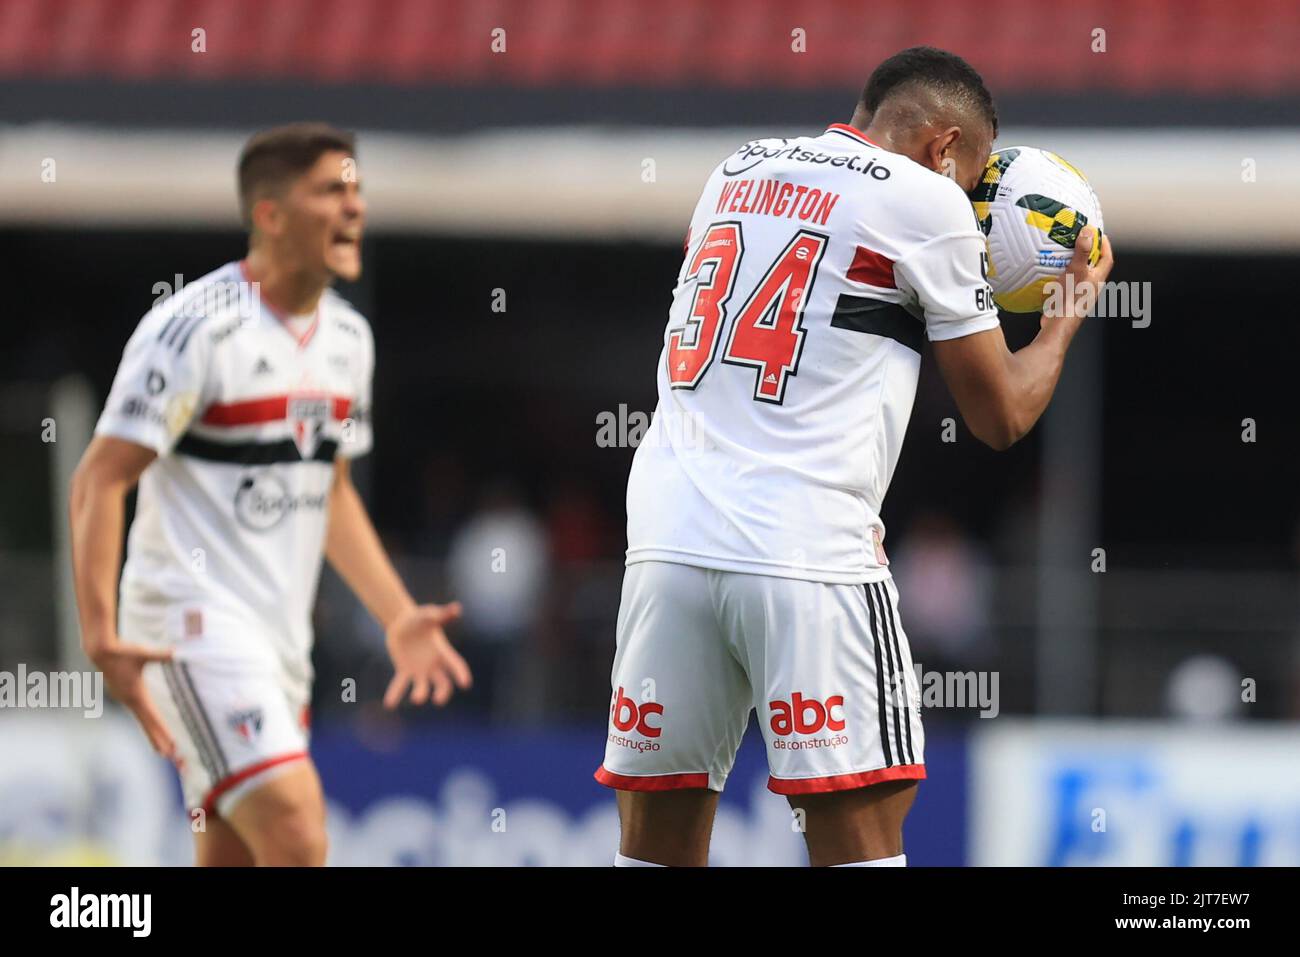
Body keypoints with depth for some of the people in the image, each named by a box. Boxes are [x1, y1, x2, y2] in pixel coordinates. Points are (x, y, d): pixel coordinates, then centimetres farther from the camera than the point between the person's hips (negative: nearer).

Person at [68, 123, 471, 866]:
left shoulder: (349, 337, 12)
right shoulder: (197, 326, -13)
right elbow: (99, 481, -14)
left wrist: (398, 617, 18)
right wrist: (102, 636, -24)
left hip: (282, 636, 9)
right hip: (195, 625, -9)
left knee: (234, 859, 7)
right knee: (297, 839, -22)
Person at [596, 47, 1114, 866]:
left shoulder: (736, 173, 19)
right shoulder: (924, 200, 1)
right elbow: (1001, 416, 9)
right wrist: (1072, 309, 26)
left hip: (667, 537, 6)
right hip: (805, 554, -6)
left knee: (658, 845, 7)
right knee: (861, 836, -3)